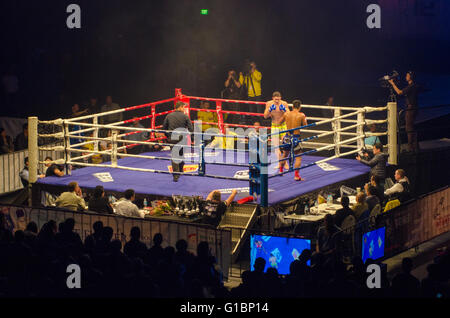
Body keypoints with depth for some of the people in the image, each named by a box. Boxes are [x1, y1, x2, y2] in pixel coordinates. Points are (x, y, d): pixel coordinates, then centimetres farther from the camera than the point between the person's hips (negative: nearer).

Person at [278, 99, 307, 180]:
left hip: (287, 137, 4)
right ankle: (297, 176, -1)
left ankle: (280, 170, 39)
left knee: (284, 155, 25)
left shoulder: (286, 114, 0)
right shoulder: (301, 115, -8)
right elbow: (305, 125, 3)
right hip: (296, 137, -4)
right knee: (298, 157, 6)